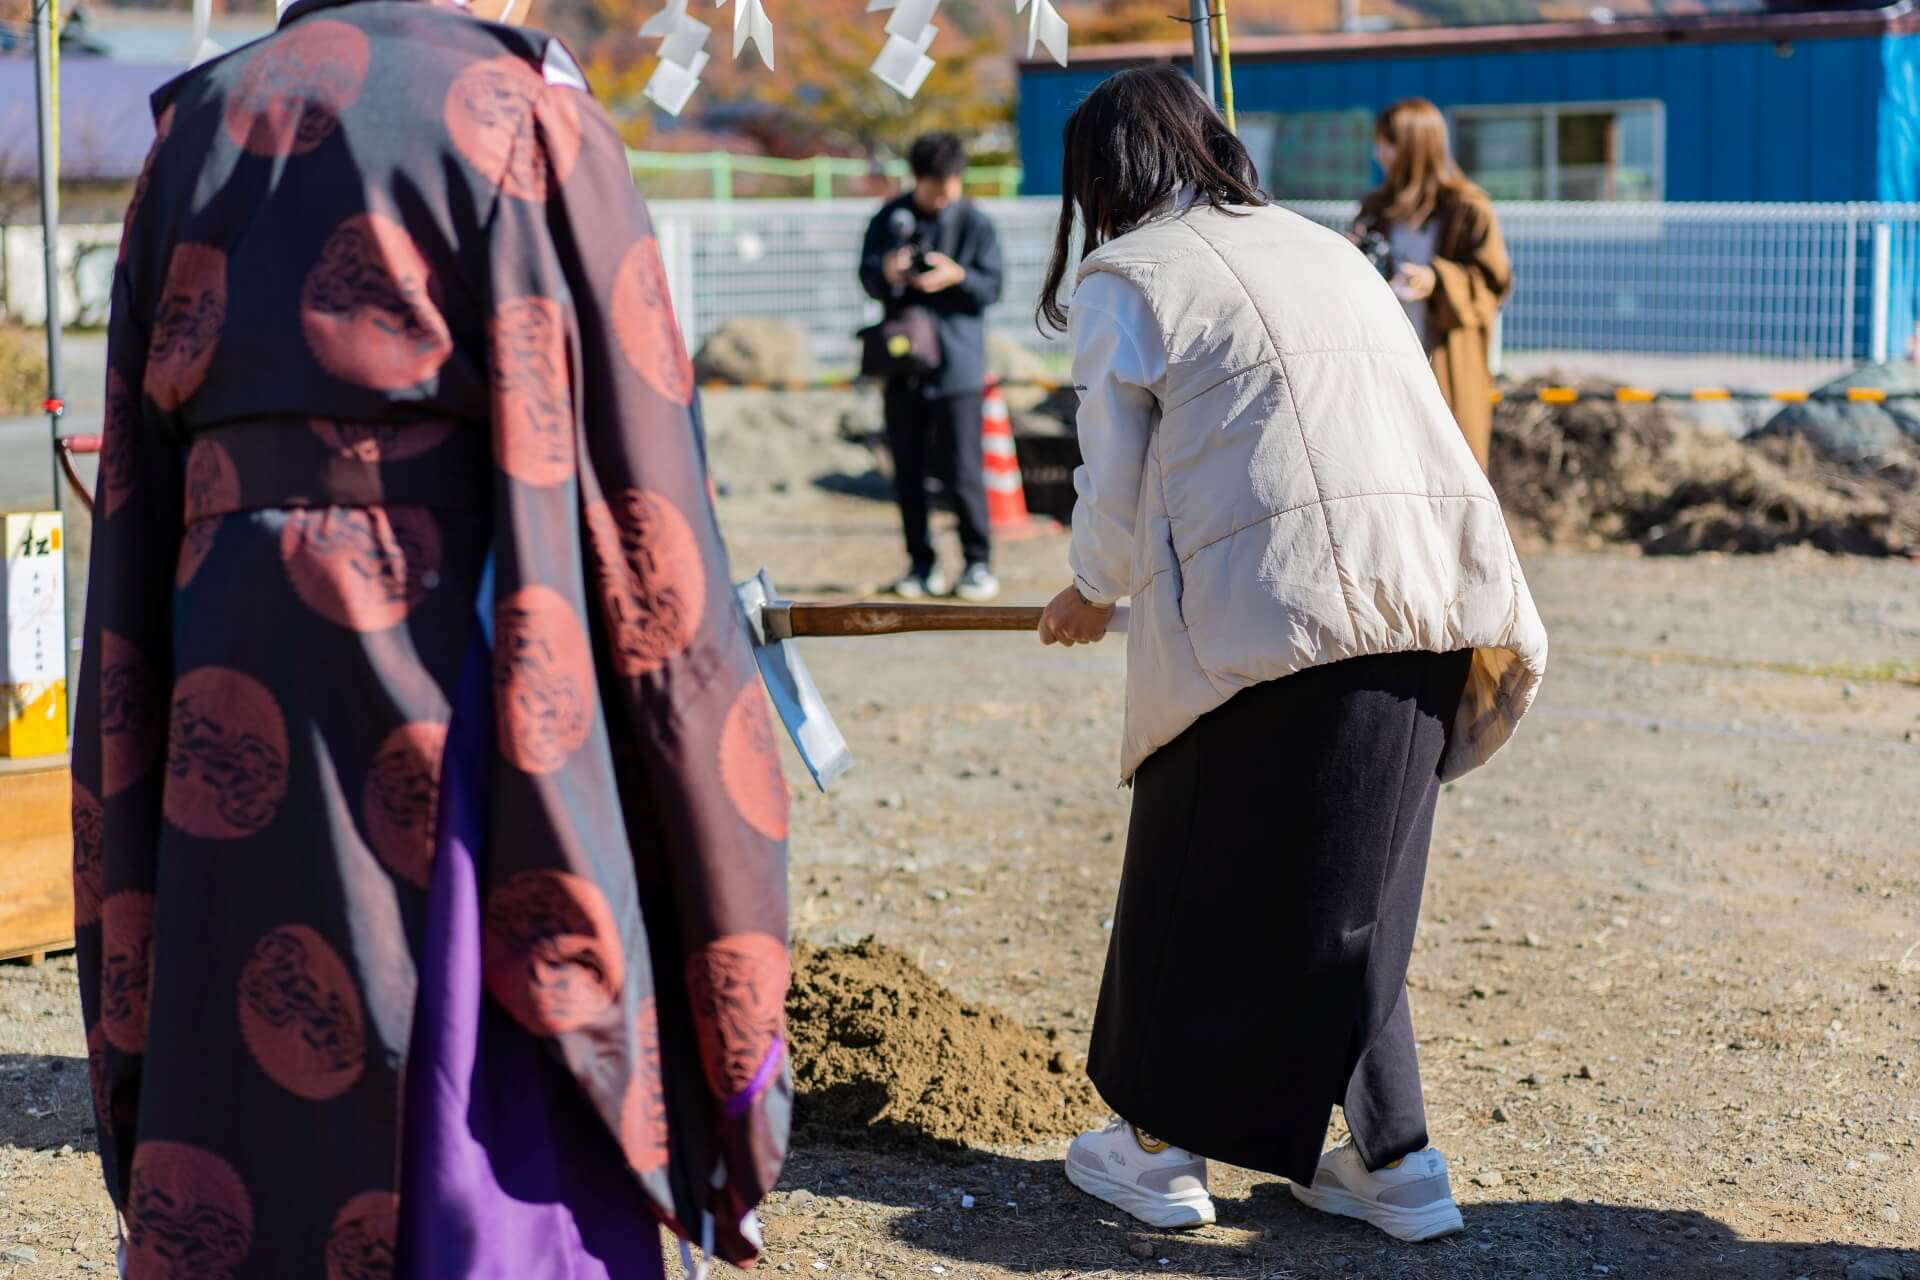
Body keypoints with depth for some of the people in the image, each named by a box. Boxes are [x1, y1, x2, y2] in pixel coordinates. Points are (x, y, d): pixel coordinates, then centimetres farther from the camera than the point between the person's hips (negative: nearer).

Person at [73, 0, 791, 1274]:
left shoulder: (200, 130, 12)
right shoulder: (524, 119, -1)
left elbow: (134, 526, 10)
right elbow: (642, 513, -7)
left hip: (237, 710, 5)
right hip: (462, 710, -5)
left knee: (246, 1165, 10)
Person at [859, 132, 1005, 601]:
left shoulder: (976, 223, -2)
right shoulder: (890, 219, 4)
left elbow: (992, 287, -3)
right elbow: (868, 278, 5)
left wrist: (958, 276, -22)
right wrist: (887, 274, -17)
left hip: (957, 364, -3)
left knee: (962, 469, -6)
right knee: (908, 469, 7)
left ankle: (978, 562, 4)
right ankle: (921, 563, 17)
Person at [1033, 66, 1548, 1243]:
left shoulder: (1123, 282, 4)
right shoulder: (1327, 248, 22)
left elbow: (1117, 493, 4)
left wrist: (1091, 594, 25)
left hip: (1266, 616, -6)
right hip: (1428, 603, 6)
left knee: (1198, 882, 10)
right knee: (1352, 890, 17)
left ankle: (1160, 1147, 21)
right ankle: (1392, 1159, 17)